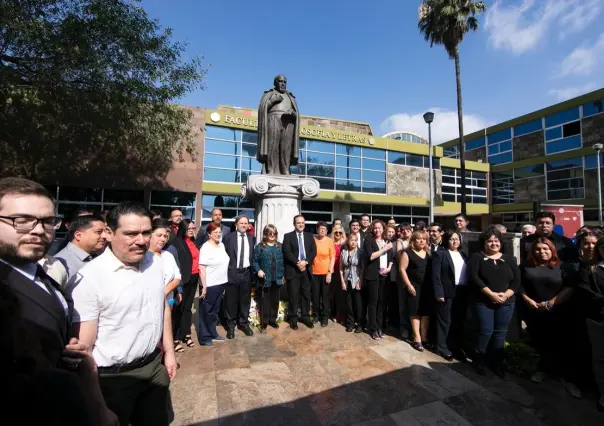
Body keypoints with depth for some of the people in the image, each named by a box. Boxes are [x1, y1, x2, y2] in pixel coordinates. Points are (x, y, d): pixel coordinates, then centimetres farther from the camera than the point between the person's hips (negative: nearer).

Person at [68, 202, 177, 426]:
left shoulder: (156, 262, -3)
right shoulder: (89, 277, -22)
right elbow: (83, 345, -18)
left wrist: (169, 351, 10)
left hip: (154, 365, 6)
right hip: (114, 377, -5)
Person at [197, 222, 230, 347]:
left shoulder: (222, 245, 6)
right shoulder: (206, 247, -15)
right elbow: (201, 268, -17)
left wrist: (224, 283, 12)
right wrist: (204, 287, -20)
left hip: (220, 284, 7)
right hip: (210, 285, -7)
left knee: (215, 311, 19)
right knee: (206, 312, 9)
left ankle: (213, 333, 34)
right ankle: (204, 337, 23)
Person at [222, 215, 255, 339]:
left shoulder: (252, 238, 6)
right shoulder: (228, 237, -3)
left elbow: (254, 255, 9)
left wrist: (254, 270, 2)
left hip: (246, 273, 3)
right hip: (232, 272, -2)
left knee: (245, 300, 13)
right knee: (231, 300, 9)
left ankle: (244, 323, 30)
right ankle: (231, 325, 25)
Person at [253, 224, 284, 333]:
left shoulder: (279, 246, 5)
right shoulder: (260, 247, -5)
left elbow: (282, 261, 8)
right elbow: (254, 260, -3)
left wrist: (283, 275, 5)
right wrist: (258, 270, -18)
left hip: (277, 278, 3)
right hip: (266, 279, -3)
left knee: (275, 300, 14)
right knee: (265, 301, 5)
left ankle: (273, 319, 30)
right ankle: (264, 322, 17)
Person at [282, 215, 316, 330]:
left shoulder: (310, 236, 11)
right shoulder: (288, 236, 2)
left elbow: (313, 251, 2)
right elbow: (287, 252, -9)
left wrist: (305, 262, -13)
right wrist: (298, 263, -17)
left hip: (306, 269, 3)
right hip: (293, 270, -3)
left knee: (306, 295, 10)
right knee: (293, 296, 3)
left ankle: (306, 317, 23)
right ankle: (293, 318, 16)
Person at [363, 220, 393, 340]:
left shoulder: (387, 241, 13)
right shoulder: (368, 240, -2)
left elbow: (391, 257, 15)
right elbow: (370, 256, -15)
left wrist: (389, 268, -2)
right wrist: (384, 249, -12)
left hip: (385, 275, 4)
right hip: (373, 274, -4)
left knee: (381, 301, 7)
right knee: (373, 301, -1)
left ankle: (379, 326, 19)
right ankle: (373, 328, 10)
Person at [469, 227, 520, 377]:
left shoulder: (509, 259, 8)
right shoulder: (477, 257, -1)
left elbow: (517, 281, 2)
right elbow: (474, 278, -11)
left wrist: (505, 295, -13)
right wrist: (491, 294, -17)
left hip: (506, 303, 3)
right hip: (484, 302, -3)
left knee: (500, 332, 10)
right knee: (486, 331, -3)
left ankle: (497, 362, 25)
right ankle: (478, 359, 17)